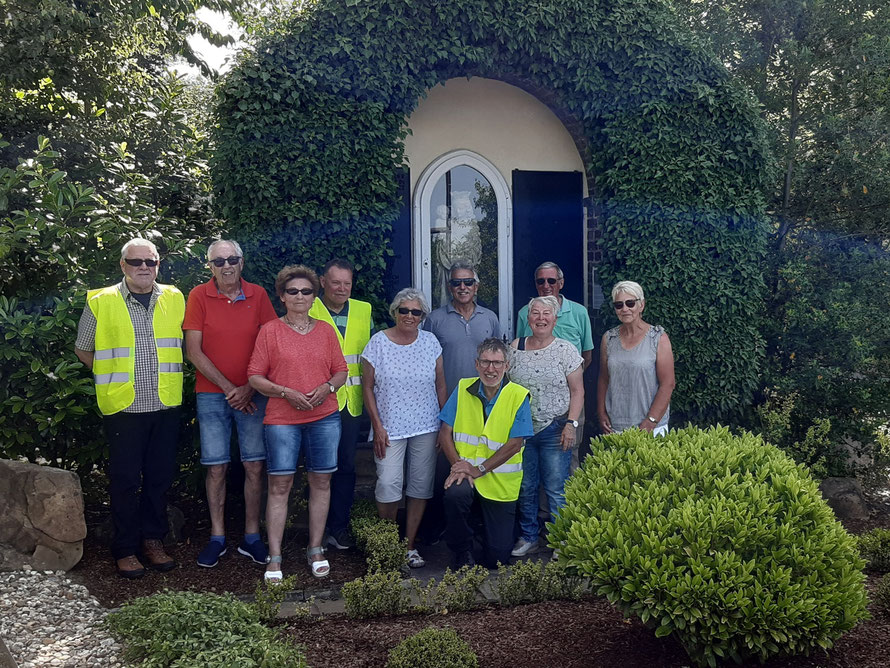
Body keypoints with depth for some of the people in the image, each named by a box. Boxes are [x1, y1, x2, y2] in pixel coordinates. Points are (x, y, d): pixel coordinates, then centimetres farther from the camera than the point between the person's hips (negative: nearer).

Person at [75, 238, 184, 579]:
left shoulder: (174, 299, 6)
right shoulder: (100, 302, -1)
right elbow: (83, 351, 9)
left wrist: (167, 375, 9)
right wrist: (113, 376, 6)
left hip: (166, 406, 3)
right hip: (123, 407, -3)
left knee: (160, 477, 11)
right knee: (125, 480, 4)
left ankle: (153, 540, 25)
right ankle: (125, 549, 17)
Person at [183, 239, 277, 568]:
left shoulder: (258, 295, 2)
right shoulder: (198, 296, -1)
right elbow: (193, 351, -4)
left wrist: (249, 387, -8)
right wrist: (228, 388, -8)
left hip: (252, 394, 1)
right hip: (212, 395, -1)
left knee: (255, 466, 2)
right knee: (216, 467, 2)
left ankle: (251, 537, 14)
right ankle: (217, 538, 16)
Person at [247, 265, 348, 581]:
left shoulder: (325, 330, 10)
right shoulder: (270, 330, 2)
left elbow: (341, 371, 13)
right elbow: (255, 377, -1)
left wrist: (327, 387, -7)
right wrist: (286, 392, -14)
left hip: (324, 417, 3)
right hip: (282, 419, -3)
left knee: (321, 483, 7)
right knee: (279, 486, -2)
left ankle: (316, 550, 20)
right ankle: (274, 558, 6)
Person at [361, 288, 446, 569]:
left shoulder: (431, 342, 4)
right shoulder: (378, 342, -3)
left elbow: (440, 386, 10)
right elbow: (367, 387, -1)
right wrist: (377, 426, -6)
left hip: (426, 427, 3)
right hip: (390, 427, -2)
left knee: (421, 485, 6)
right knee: (388, 485, -9)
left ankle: (409, 545, 20)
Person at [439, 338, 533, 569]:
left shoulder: (518, 396, -8)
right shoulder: (463, 389, 1)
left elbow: (514, 445, -12)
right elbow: (445, 432, 1)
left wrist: (478, 470, -16)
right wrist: (458, 465, -14)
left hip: (501, 481, -1)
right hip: (466, 473, 1)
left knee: (497, 559, 0)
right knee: (455, 494, -36)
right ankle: (463, 553, -6)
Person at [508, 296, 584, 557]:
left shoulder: (565, 350, -3)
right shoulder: (515, 348, 5)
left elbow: (577, 391, -2)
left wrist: (571, 423, -11)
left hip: (555, 430, -3)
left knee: (556, 490, 0)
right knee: (525, 488, 11)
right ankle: (528, 537, 26)